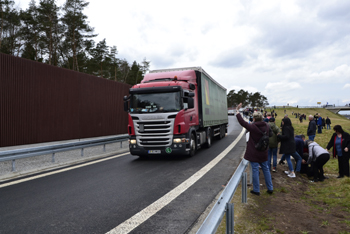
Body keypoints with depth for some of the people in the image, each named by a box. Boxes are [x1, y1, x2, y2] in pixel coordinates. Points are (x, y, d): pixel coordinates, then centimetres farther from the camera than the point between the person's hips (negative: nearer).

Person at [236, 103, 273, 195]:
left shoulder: (253, 127, -19)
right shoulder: (266, 126, 0)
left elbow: (242, 122, -19)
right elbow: (270, 134, 17)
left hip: (254, 153, -6)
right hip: (263, 153, 6)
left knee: (255, 170, 2)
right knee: (266, 169, 16)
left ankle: (256, 190, 10)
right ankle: (270, 188, 25)